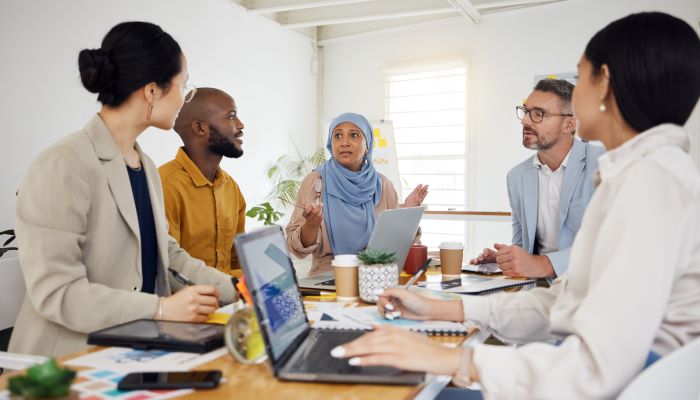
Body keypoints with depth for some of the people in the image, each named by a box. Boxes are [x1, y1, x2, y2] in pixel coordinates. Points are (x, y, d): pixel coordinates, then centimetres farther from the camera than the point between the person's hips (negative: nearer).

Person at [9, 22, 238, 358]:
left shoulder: (145, 166, 11)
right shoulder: (63, 166, -16)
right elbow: (54, 292, -20)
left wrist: (239, 289, 3)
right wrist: (161, 308, -26)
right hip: (70, 364, -7)